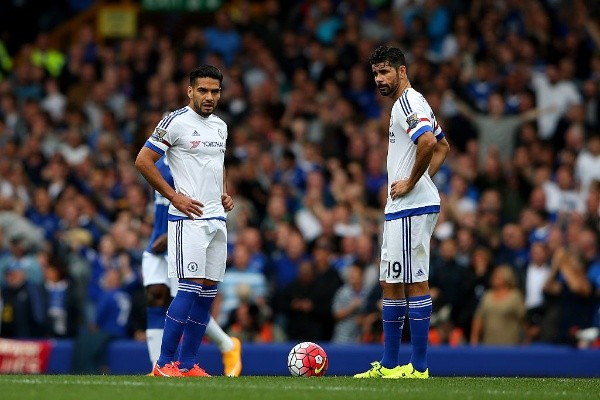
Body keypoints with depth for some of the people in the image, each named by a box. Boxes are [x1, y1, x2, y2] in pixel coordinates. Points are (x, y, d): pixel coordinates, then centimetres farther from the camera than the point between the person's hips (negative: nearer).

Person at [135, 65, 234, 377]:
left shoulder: (220, 126, 15)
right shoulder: (176, 121, -8)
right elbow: (143, 161, -9)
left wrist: (224, 194, 13)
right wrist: (174, 196, -13)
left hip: (217, 218, 8)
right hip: (189, 217, -8)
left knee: (209, 290, 5)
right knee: (190, 288, -14)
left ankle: (187, 364, 10)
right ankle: (164, 364, -10)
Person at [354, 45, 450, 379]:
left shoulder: (409, 103, -12)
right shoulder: (412, 103, 20)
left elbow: (429, 142, -30)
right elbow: (443, 146, 30)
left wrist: (411, 182, -19)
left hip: (412, 207, -11)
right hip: (400, 208, 11)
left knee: (415, 283, -9)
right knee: (391, 283, 13)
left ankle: (419, 366, -9)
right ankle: (389, 365, 17)